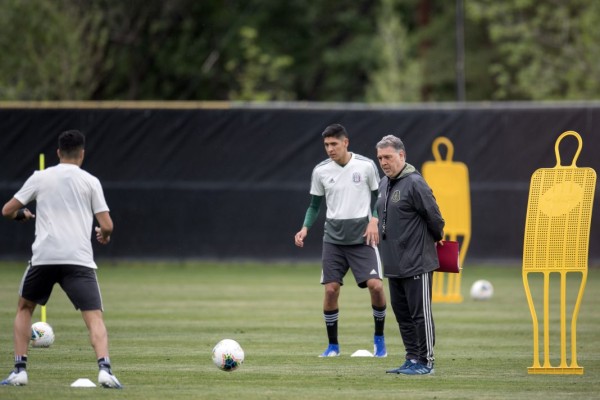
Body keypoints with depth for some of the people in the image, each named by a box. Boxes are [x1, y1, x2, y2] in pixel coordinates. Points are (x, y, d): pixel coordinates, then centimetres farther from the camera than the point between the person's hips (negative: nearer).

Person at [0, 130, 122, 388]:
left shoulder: (40, 178, 11)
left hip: (43, 257, 1)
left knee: (24, 308, 24)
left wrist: (23, 214, 38)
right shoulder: (90, 181, 9)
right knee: (94, 317, -4)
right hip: (79, 258, -1)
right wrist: (104, 235, 27)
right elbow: (106, 225, 4)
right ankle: (104, 369, -28)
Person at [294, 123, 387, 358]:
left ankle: (379, 338, 8)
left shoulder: (366, 166, -5)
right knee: (331, 289, -3)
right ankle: (333, 345, 12)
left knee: (375, 284, -14)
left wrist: (374, 220, -12)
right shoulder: (321, 171, 1)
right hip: (333, 238, 2)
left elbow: (378, 197, 5)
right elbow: (315, 205, 11)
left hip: (362, 237, -2)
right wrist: (305, 228, -5)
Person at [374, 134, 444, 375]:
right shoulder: (383, 184, 12)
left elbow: (433, 215, -12)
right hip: (393, 264, 9)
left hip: (416, 265, -9)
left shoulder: (414, 183, -15)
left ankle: (426, 362, 2)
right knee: (402, 313, 13)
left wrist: (437, 238, 3)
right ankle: (412, 359, 20)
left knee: (420, 314, -3)